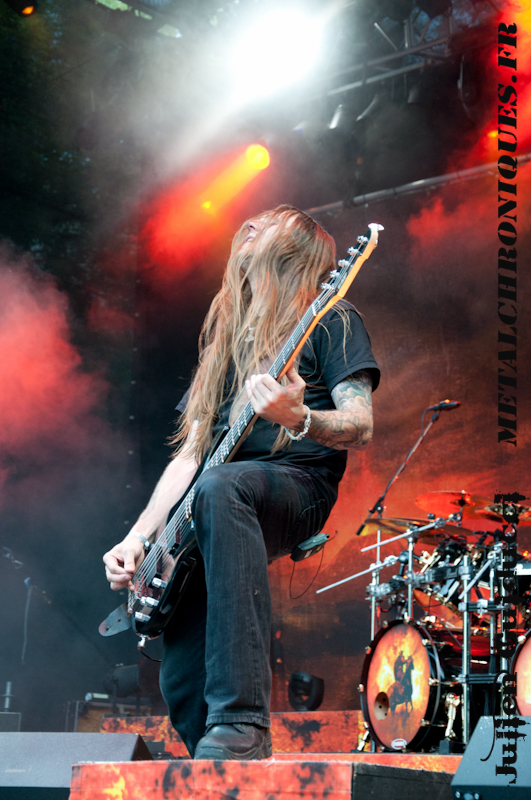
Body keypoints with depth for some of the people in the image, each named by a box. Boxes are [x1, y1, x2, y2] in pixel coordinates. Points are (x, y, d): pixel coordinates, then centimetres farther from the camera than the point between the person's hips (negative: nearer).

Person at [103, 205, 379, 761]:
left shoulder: (331, 321, 9)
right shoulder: (226, 335, 27)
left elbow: (360, 428, -5)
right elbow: (190, 452, 22)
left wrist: (297, 419, -27)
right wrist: (138, 537, 9)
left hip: (300, 484, -6)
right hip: (205, 525, 7)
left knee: (218, 487, -42)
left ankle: (242, 725, -46)